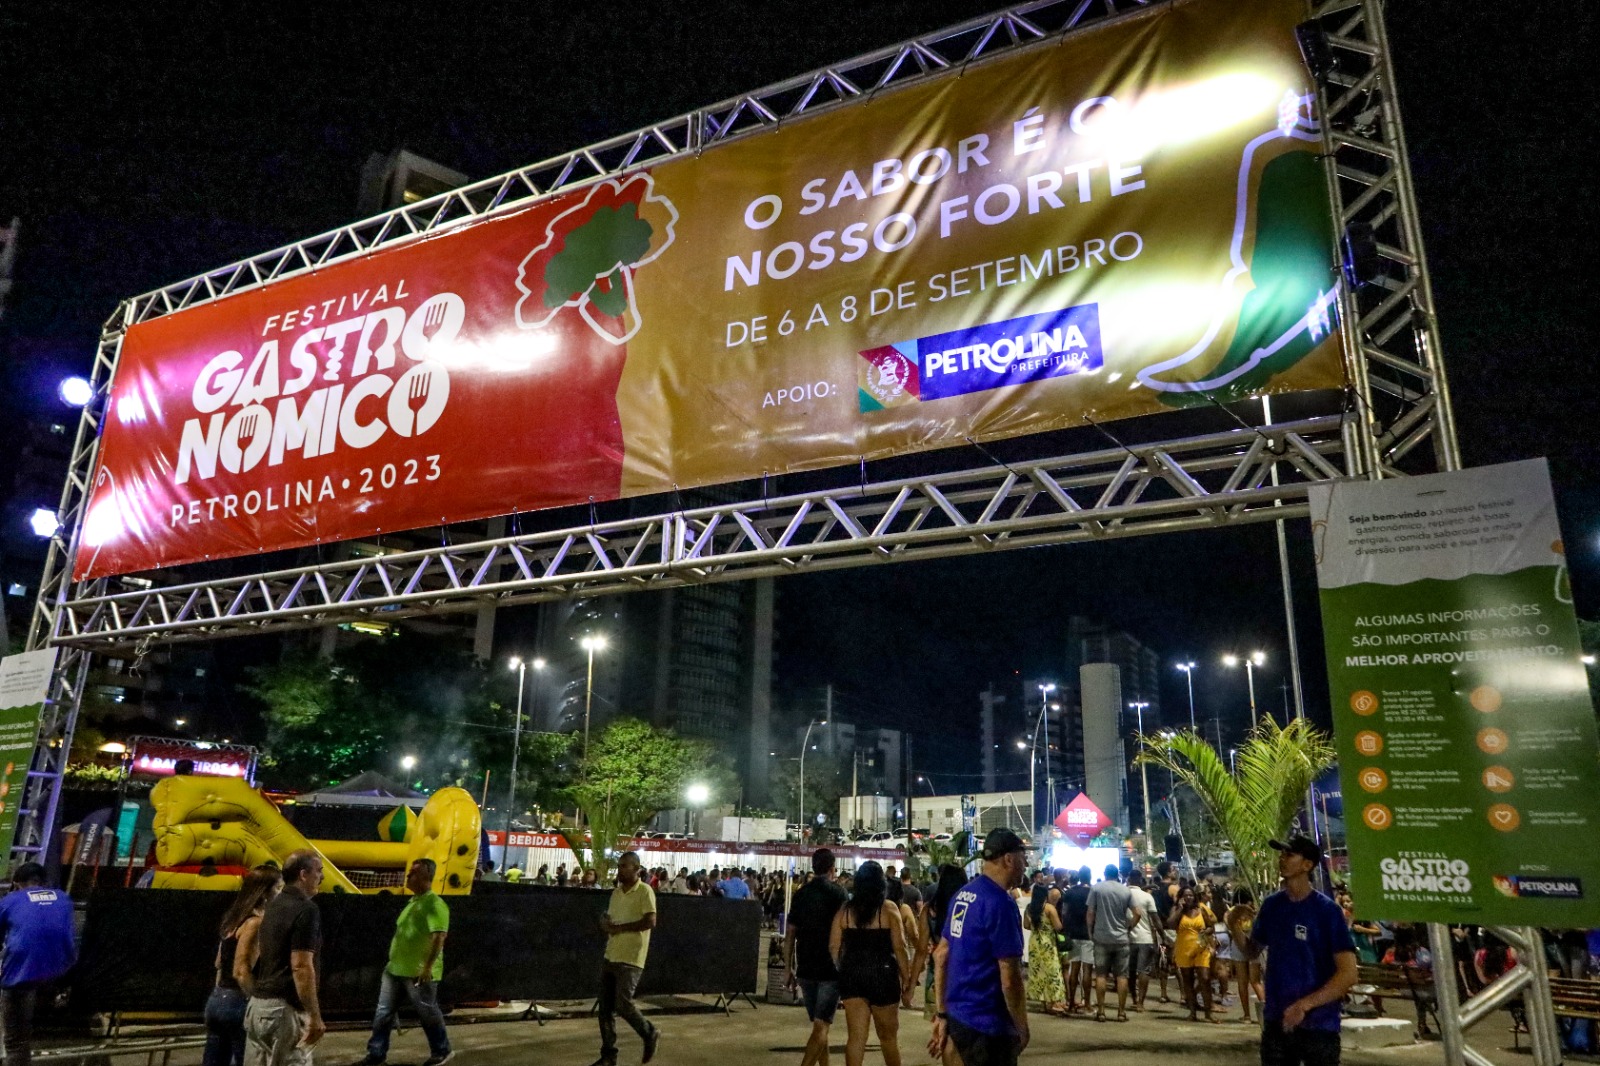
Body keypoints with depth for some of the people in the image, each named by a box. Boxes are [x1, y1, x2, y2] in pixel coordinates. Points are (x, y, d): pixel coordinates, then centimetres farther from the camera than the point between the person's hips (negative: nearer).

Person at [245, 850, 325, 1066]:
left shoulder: (274, 905, 13)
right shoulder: (305, 909, -16)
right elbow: (301, 967, -21)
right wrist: (315, 1016, -18)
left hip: (258, 1003, 9)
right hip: (284, 1008, -9)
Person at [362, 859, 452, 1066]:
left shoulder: (434, 903, -17)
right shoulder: (413, 901, 14)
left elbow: (439, 937, -24)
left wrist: (428, 967, -26)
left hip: (419, 972, -9)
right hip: (395, 968, 9)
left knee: (428, 1014, 5)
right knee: (383, 1013, 11)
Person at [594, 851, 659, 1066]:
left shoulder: (644, 891, -10)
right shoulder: (616, 892, 13)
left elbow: (650, 921, -19)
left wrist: (618, 927, -16)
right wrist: (604, 922, -4)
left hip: (630, 959, -7)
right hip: (610, 957, 7)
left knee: (623, 1005, -9)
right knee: (605, 1008, 6)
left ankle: (650, 1034, 16)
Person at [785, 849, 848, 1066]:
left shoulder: (800, 894, 7)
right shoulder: (838, 893, -7)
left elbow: (789, 935, 7)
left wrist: (789, 968, 13)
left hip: (805, 969, 5)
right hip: (831, 969, -5)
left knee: (819, 1024, 18)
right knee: (821, 1027, -5)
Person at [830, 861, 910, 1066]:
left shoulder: (845, 910, 3)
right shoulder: (889, 909, -6)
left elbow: (833, 947, 3)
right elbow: (899, 947, -10)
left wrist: (843, 972, 14)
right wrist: (906, 977, -1)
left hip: (851, 974, 3)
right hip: (882, 974, -2)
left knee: (855, 1036, 7)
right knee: (888, 1036, 13)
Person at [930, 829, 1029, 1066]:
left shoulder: (962, 895, 8)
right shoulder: (999, 902, -19)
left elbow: (941, 955, 12)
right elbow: (1010, 979, -21)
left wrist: (942, 1014, 15)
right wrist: (1022, 1028, -7)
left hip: (959, 1016, 8)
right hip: (988, 1024, -8)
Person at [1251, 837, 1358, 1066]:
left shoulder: (1327, 910, -12)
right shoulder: (1271, 904, 3)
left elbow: (1348, 974, -16)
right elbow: (1254, 949, 16)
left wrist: (1304, 1005, -23)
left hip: (1318, 1025, -4)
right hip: (1276, 1022, 4)